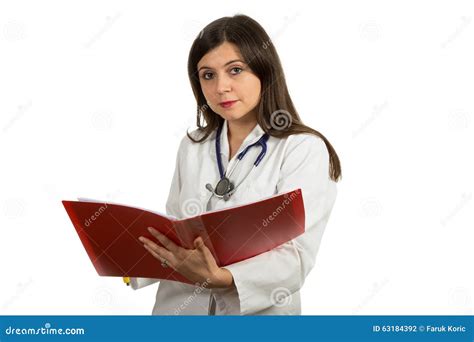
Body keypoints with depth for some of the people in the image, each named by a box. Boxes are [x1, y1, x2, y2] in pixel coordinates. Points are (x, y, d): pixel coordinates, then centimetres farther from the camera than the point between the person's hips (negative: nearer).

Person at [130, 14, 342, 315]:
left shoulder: (304, 149, -9)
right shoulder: (193, 146, 9)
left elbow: (296, 257, -16)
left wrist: (221, 278, -30)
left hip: (257, 312, -3)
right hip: (179, 307, 4)